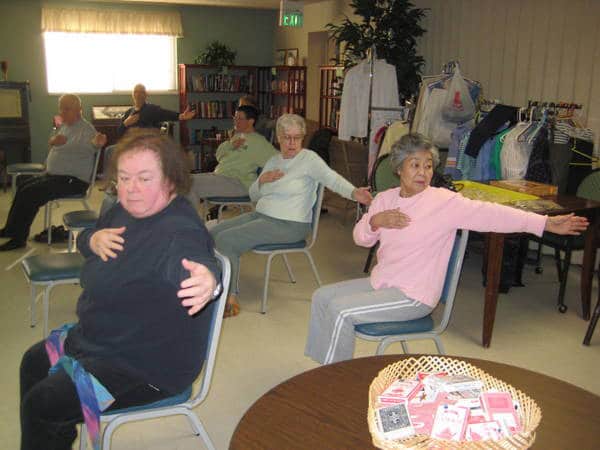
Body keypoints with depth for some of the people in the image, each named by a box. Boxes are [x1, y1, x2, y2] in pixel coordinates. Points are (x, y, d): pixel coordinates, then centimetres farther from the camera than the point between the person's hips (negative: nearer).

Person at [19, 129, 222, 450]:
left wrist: (207, 280, -75)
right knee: (34, 363, 25)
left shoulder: (180, 231, -30)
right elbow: (81, 239, 15)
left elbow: (190, 262, -51)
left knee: (39, 404, -11)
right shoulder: (125, 211, -1)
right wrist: (94, 239, -9)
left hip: (148, 367, -10)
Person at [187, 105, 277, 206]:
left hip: (238, 183, -9)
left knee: (191, 185, -21)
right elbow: (219, 155, 15)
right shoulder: (236, 136, 18)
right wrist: (230, 144, -2)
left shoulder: (258, 141, -7)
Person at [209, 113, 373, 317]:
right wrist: (262, 180, -3)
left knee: (226, 240, -19)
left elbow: (332, 178, -24)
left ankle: (229, 298, -8)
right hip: (260, 216, 8)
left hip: (289, 225, -8)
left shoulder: (309, 159, -7)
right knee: (214, 232, 0)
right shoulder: (273, 161, 14)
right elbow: (254, 196, 19)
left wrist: (354, 192, -43)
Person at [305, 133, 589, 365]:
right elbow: (360, 238, 9)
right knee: (322, 297, 5)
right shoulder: (385, 199, 4)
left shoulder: (444, 201, -15)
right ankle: (325, 362, 19)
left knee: (341, 311, -18)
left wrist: (546, 223, -32)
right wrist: (374, 221, -13)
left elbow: (489, 213, -24)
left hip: (412, 296, -7)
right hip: (381, 282, 7)